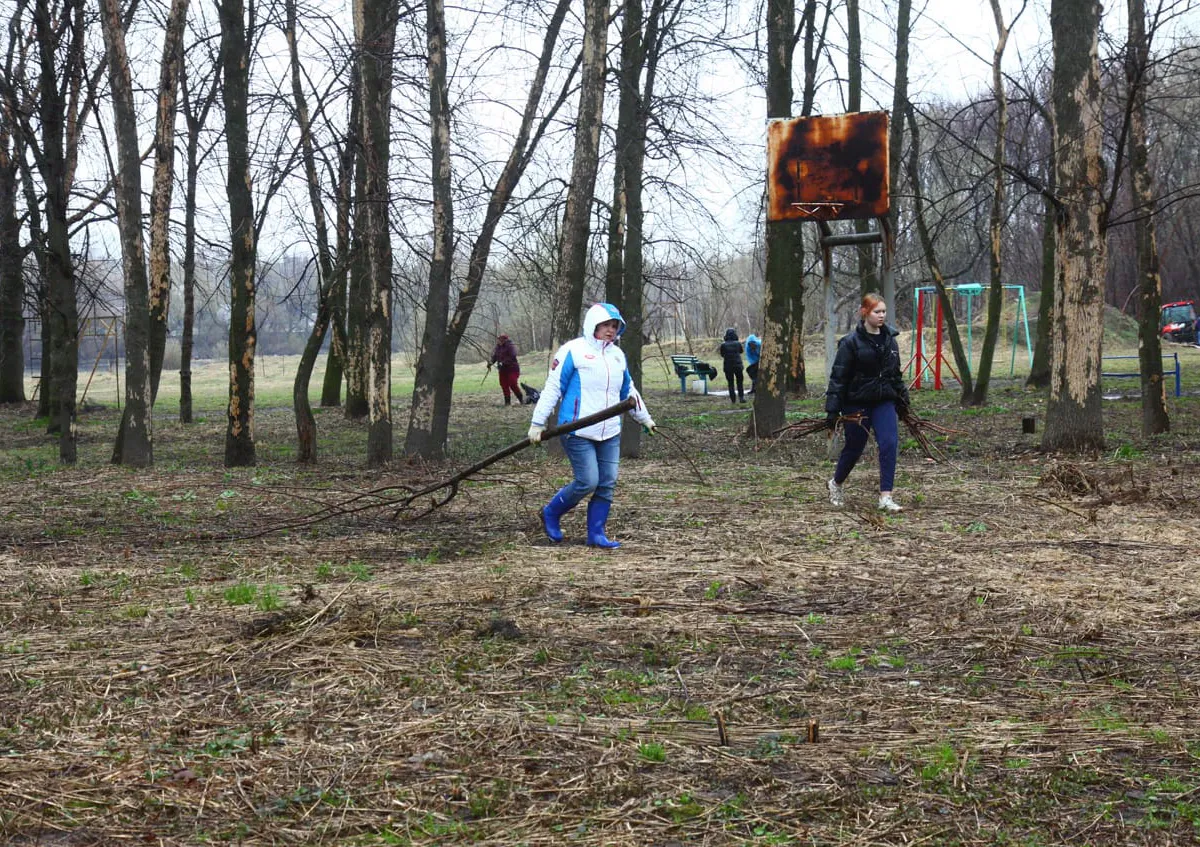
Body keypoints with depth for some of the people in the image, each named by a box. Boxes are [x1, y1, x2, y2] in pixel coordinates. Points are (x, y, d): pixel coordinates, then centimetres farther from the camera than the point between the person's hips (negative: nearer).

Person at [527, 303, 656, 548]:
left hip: (610, 434, 7)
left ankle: (596, 534, 12)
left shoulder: (617, 355, 14)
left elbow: (628, 391, 28)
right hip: (579, 433, -7)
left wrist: (644, 418, 35)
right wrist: (537, 423, -10)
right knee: (587, 482, -10)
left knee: (607, 484, 2)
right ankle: (551, 513, 13)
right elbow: (553, 388, -7)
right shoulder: (573, 351, -6)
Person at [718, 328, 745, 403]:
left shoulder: (723, 345, -9)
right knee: (739, 382, 11)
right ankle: (741, 397, 4)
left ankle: (733, 399, 5)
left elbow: (722, 355, 2)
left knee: (730, 383, 7)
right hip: (738, 365, 0)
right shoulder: (738, 343, -6)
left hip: (728, 366, 0)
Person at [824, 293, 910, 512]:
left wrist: (902, 400, 18)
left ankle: (885, 497, -10)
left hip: (884, 402, 4)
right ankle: (836, 484, 37)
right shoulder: (851, 342, -11)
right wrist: (832, 409, -14)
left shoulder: (889, 339, 6)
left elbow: (896, 373, 18)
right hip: (857, 403, -4)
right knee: (854, 447, 8)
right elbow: (838, 377, -10)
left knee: (889, 443, -13)